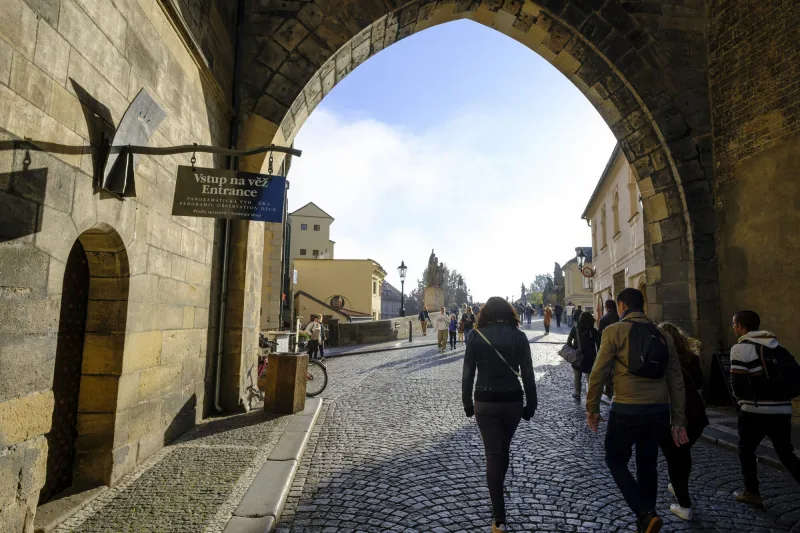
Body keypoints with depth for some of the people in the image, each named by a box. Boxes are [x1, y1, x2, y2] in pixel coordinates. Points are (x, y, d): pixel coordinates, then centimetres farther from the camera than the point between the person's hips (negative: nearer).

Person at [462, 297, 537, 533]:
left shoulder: (476, 336, -6)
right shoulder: (519, 337, -4)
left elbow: (467, 374, -5)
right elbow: (528, 375, -4)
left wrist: (467, 403, 6)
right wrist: (531, 405, 6)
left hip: (485, 402, -2)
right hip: (513, 401, 2)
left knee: (493, 454, 5)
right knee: (503, 449, 23)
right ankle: (497, 499, 44)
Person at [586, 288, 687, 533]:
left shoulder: (614, 331, -6)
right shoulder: (663, 336, 10)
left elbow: (598, 372, -9)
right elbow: (676, 381, 9)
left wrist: (592, 407, 1)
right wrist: (679, 420, 14)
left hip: (627, 409, -5)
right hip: (659, 410, 5)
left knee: (615, 460, 12)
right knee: (647, 465, 18)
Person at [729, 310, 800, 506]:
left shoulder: (741, 348, -11)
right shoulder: (777, 345, 11)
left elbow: (738, 384, -15)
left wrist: (743, 399, 6)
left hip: (756, 410, -6)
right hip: (782, 409, 6)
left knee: (746, 450, 12)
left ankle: (751, 493, 17)